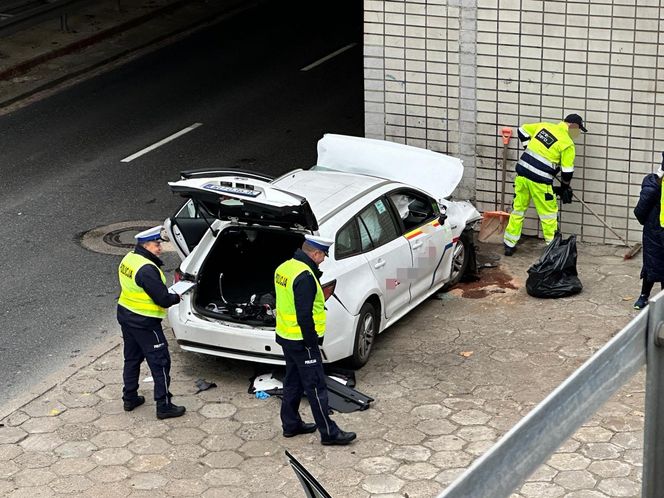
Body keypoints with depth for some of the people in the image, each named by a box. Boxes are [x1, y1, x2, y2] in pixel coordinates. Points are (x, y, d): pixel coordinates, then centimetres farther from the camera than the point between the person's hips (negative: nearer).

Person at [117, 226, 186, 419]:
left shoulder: (128, 259, 3)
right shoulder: (147, 269, -26)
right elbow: (163, 299, -25)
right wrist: (176, 298, -3)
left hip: (125, 315, 9)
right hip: (145, 323, -9)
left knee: (132, 358, 22)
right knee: (160, 363, 0)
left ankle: (130, 398, 32)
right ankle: (164, 406, 5)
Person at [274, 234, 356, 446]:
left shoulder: (284, 268, 6)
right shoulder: (305, 276, -24)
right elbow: (304, 315, -25)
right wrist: (312, 343, -18)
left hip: (286, 336, 10)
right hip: (301, 341, -10)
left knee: (293, 382, 20)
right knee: (316, 387, -2)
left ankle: (290, 424, 29)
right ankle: (328, 432, 3)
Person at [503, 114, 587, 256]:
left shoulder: (544, 126, 9)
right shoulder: (568, 144, -7)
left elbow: (523, 130, 21)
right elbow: (567, 170, -4)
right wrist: (565, 188, 12)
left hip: (522, 173, 6)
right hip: (539, 180, -6)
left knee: (518, 209, 14)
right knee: (548, 213, 8)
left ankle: (509, 244, 19)